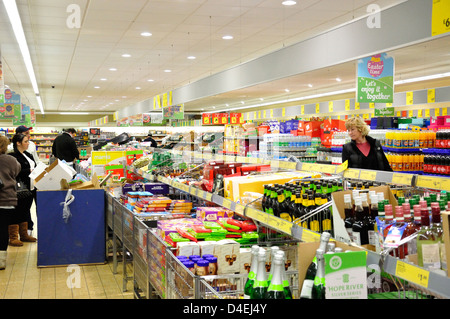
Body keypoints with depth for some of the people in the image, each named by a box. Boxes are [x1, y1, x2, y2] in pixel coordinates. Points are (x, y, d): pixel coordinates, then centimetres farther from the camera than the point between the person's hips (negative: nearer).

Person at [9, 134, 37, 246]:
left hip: (30, 188, 9)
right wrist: (30, 171, -21)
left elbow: (35, 167, 22)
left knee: (25, 211, 16)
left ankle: (24, 235, 25)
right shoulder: (13, 156, -13)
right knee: (17, 212, -3)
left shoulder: (28, 155, 16)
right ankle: (13, 237, 4)